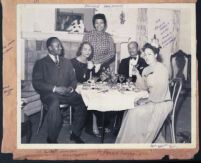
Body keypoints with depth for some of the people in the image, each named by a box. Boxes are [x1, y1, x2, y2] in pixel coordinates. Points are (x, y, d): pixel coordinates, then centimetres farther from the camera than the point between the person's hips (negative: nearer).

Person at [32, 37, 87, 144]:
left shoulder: (66, 62, 22)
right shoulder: (40, 63, 8)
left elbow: (73, 79, 19)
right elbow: (36, 83, -4)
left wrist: (71, 87, -6)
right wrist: (55, 88, -16)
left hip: (67, 93, 4)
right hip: (49, 94, -4)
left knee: (82, 101, -24)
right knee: (54, 104, -38)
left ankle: (75, 134, -8)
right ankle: (51, 139, -21)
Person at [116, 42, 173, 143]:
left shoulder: (161, 69, -13)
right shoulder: (146, 70, 11)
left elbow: (160, 93, -18)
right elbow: (144, 87, 8)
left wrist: (146, 100, -16)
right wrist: (138, 75, -5)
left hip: (162, 103, -8)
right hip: (151, 101, 8)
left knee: (135, 112, -20)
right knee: (130, 109, -7)